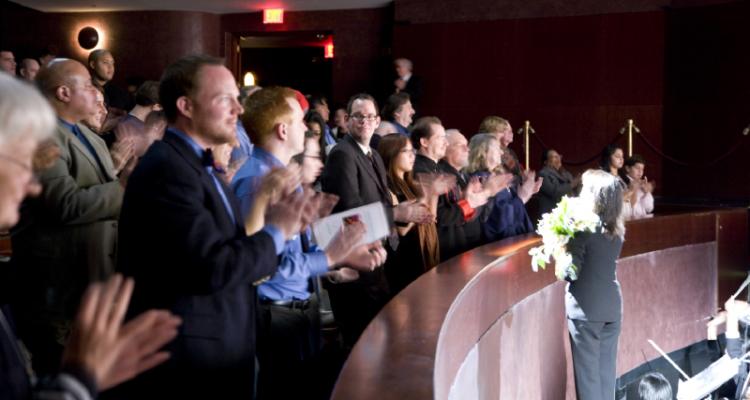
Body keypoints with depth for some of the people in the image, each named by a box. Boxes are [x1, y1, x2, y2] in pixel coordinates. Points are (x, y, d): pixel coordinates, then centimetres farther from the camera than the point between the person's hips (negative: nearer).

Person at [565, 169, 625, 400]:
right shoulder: (616, 229, 6)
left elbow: (570, 270, -17)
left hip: (586, 308, -6)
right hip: (611, 305, 6)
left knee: (587, 372, 1)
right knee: (606, 370, 13)